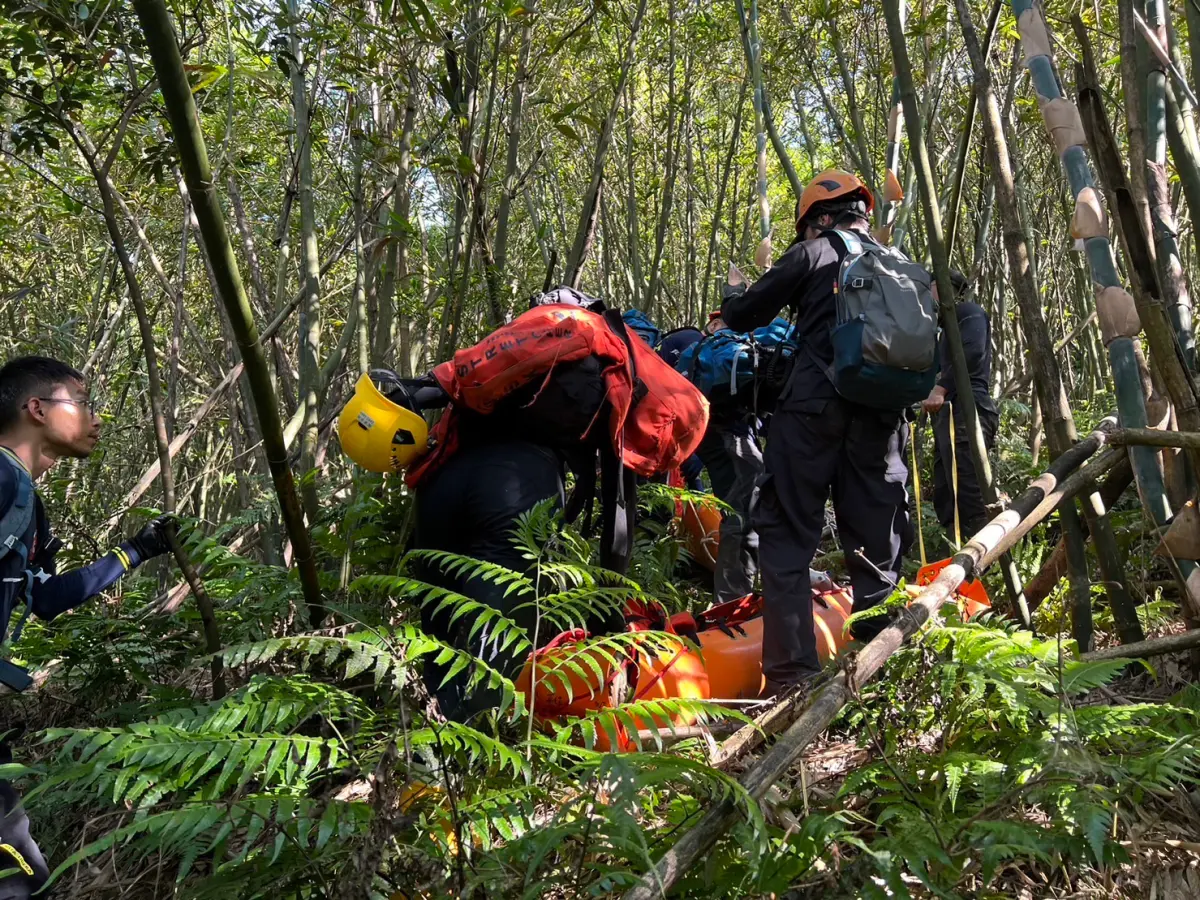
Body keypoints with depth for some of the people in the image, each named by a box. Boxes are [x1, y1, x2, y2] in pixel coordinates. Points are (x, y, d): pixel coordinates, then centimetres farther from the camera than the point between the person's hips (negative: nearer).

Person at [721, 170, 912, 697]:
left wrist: (732, 299, 31)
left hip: (815, 409, -5)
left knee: (786, 536, -2)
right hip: (882, 417, 5)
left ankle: (792, 674, -9)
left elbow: (743, 316, 10)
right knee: (877, 548, 10)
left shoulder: (814, 253, 8)